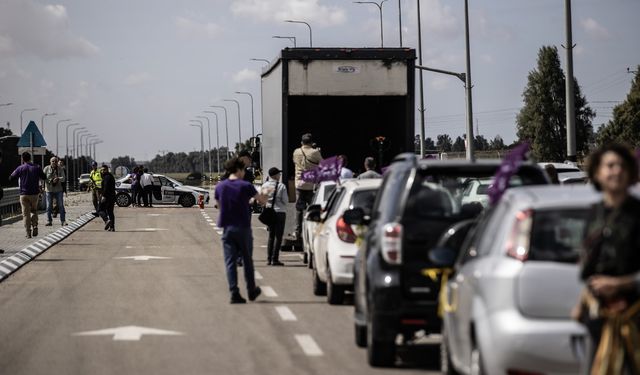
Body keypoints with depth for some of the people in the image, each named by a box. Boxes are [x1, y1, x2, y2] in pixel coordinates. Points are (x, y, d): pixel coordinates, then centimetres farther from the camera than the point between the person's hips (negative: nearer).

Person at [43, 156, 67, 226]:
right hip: (49, 190, -1)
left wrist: (58, 178, -29)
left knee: (61, 205, -1)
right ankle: (49, 221, 7)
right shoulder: (46, 169, 2)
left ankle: (63, 221, 3)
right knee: (49, 206, 0)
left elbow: (63, 178, -9)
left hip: (58, 190, 1)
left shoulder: (60, 170, 3)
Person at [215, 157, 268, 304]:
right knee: (247, 260, 13)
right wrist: (265, 195, 26)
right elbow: (262, 201, 2)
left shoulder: (219, 187, 1)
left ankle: (234, 293, -8)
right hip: (243, 228, -2)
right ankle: (251, 291, 23)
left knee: (230, 261, 2)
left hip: (227, 228, 2)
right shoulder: (246, 186, -9)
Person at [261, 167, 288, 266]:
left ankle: (269, 259, 12)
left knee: (271, 236, 15)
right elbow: (285, 200, -8)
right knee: (278, 236, 0)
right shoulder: (281, 186, -12)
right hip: (280, 212, -5)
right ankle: (275, 259, -5)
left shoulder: (264, 186, 1)